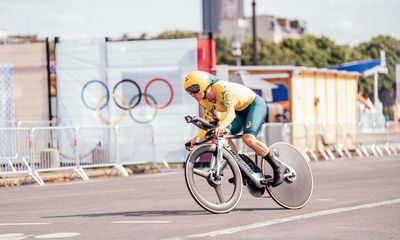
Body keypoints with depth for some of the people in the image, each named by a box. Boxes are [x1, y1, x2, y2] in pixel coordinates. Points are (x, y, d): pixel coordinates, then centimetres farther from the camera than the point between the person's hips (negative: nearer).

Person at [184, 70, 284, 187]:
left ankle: (277, 167, -13)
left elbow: (231, 112, -43)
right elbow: (208, 121, 1)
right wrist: (197, 137, -13)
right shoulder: (204, 101, -8)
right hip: (240, 111, 8)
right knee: (222, 135, -14)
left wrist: (221, 126, -61)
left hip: (255, 104, -8)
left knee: (248, 138, -29)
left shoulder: (223, 88, -32)